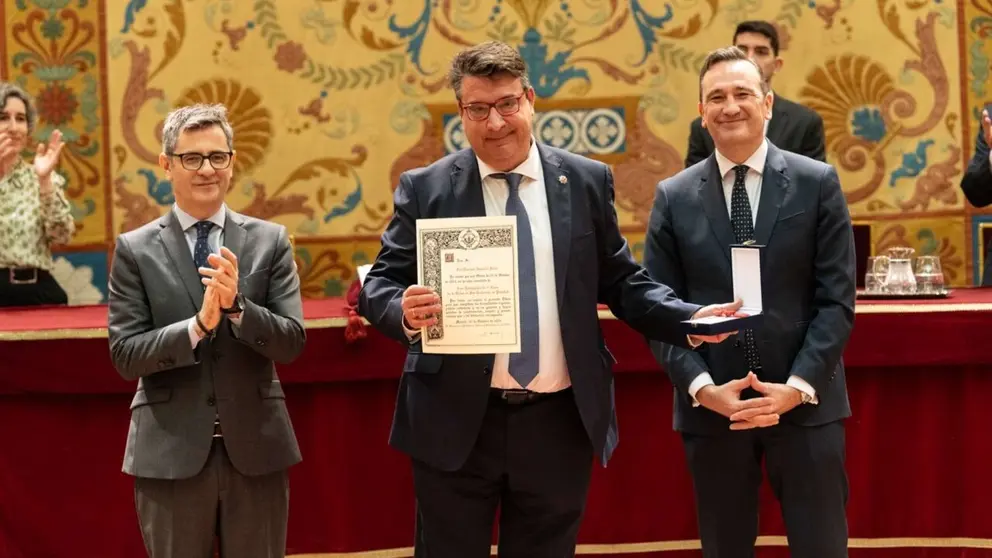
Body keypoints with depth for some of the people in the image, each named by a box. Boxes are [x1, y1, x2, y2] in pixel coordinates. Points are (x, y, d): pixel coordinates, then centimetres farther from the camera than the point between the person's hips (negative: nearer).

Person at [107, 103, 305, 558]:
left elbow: (292, 342, -3)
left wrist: (238, 306, -21)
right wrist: (198, 325, -21)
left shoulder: (269, 241, 3)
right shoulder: (135, 250, -1)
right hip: (171, 450, -1)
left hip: (255, 446, 1)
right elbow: (125, 355, -7)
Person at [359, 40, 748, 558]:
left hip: (560, 422, 2)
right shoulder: (425, 189, 0)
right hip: (456, 422, -1)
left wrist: (690, 320, -7)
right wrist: (404, 311, -23)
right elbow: (378, 286, 0)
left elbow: (621, 282, 9)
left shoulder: (587, 181, 4)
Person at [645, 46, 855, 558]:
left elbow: (837, 299, -2)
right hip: (710, 409, 1)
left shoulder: (817, 183, 2)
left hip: (806, 403, -1)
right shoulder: (674, 198, 5)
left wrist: (800, 385, -13)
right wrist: (702, 387, -12)